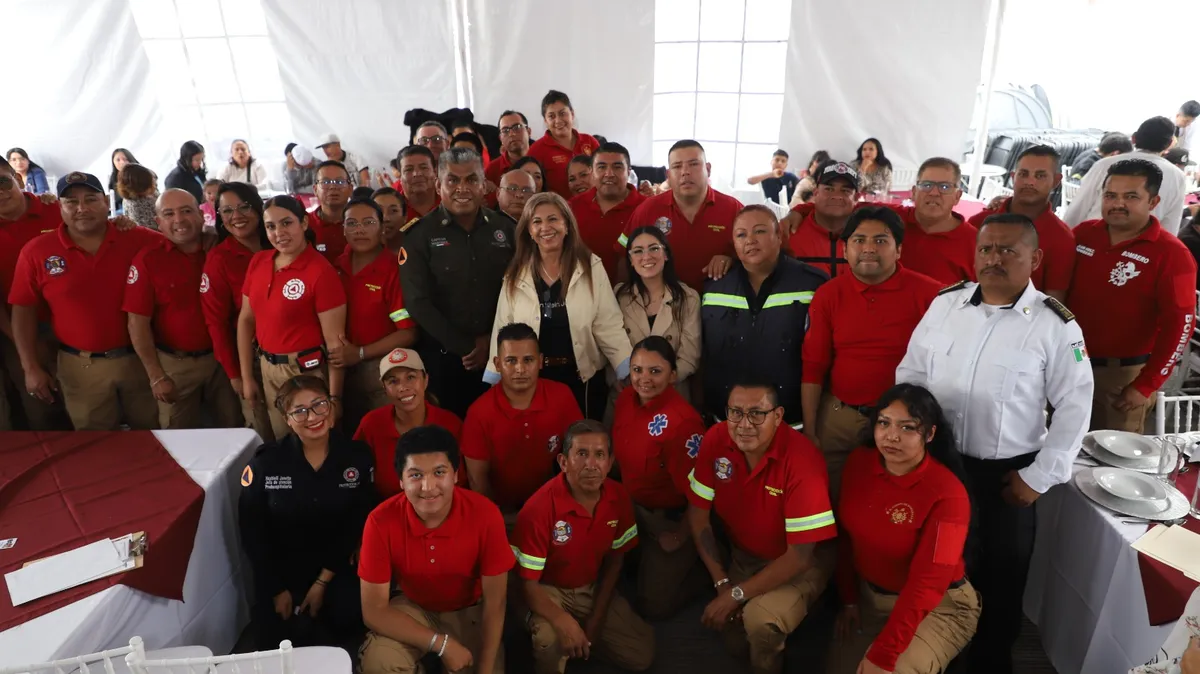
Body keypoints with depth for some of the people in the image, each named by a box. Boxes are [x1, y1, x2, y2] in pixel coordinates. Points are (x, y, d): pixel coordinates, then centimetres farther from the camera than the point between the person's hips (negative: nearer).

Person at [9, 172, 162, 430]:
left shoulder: (137, 239, -5)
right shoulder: (36, 251, -4)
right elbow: (24, 312, 0)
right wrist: (31, 368, -2)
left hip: (140, 358, 0)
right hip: (81, 367, 0)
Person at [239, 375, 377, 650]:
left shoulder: (358, 456, -11)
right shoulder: (266, 462, -13)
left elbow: (359, 523, -7)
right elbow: (251, 530, -6)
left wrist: (323, 581, -9)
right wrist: (276, 589, -7)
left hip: (336, 565, 0)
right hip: (281, 568, 0)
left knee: (350, 616, -21)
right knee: (279, 643, -11)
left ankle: (321, 643, 14)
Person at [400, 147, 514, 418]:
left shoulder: (505, 229, 4)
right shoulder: (420, 235, -3)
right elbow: (418, 303, -9)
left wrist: (492, 340, -6)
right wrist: (466, 346, -10)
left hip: (499, 354, 2)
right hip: (443, 357, -2)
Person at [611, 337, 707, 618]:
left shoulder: (683, 422, -33)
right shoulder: (626, 398, -11)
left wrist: (683, 535, -12)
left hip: (670, 520, -6)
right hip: (630, 507, 7)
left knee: (655, 606, 5)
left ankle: (702, 566, 26)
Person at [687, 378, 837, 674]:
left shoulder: (802, 460, -32)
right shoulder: (716, 440, -18)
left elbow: (800, 555, -28)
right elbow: (698, 514, -7)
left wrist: (736, 595, -25)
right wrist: (721, 582, -11)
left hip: (798, 565, -4)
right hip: (742, 555, 5)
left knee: (760, 619, -29)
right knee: (735, 641, 2)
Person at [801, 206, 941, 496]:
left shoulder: (928, 293, -8)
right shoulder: (827, 295, 1)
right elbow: (813, 367, 1)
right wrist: (809, 431, -1)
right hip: (837, 416, 2)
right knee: (831, 500, 15)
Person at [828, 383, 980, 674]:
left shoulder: (947, 494, -25)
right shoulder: (859, 462, -9)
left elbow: (926, 585, -27)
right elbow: (847, 533, 2)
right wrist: (848, 598, 4)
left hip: (937, 607, -5)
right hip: (869, 594, 5)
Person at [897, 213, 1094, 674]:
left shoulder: (1056, 324, -10)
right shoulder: (945, 302, -1)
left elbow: (1075, 406, -7)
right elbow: (911, 373, 5)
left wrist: (1039, 477, -8)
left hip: (1007, 472, -3)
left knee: (1001, 573, 15)